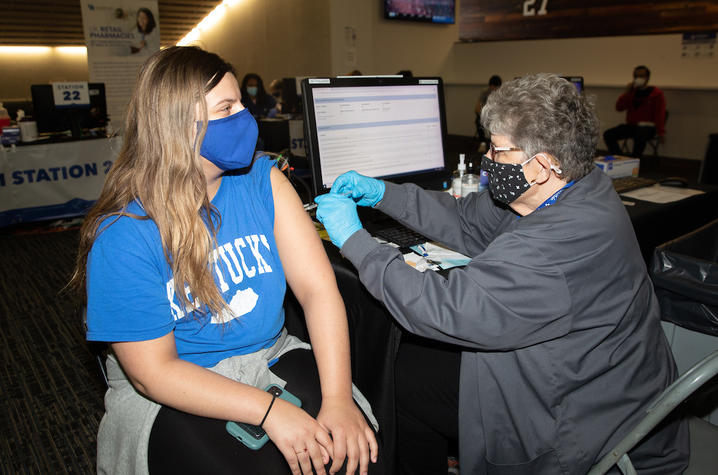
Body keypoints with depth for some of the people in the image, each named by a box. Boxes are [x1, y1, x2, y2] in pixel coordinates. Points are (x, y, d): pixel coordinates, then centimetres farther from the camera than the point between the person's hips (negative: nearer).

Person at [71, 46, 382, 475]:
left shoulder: (261, 180, -5)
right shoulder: (123, 235, -16)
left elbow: (318, 287, -10)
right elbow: (153, 372, -15)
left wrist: (338, 399, -20)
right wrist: (269, 410, -24)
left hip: (273, 358, 3)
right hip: (175, 393, -2)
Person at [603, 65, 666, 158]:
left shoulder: (656, 93, 2)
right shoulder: (631, 91, 16)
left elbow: (660, 114, -5)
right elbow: (619, 107, 8)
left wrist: (661, 132, -16)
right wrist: (626, 92, -5)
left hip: (647, 127, -5)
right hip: (631, 125, 5)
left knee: (639, 136, -41)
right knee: (608, 135, -17)